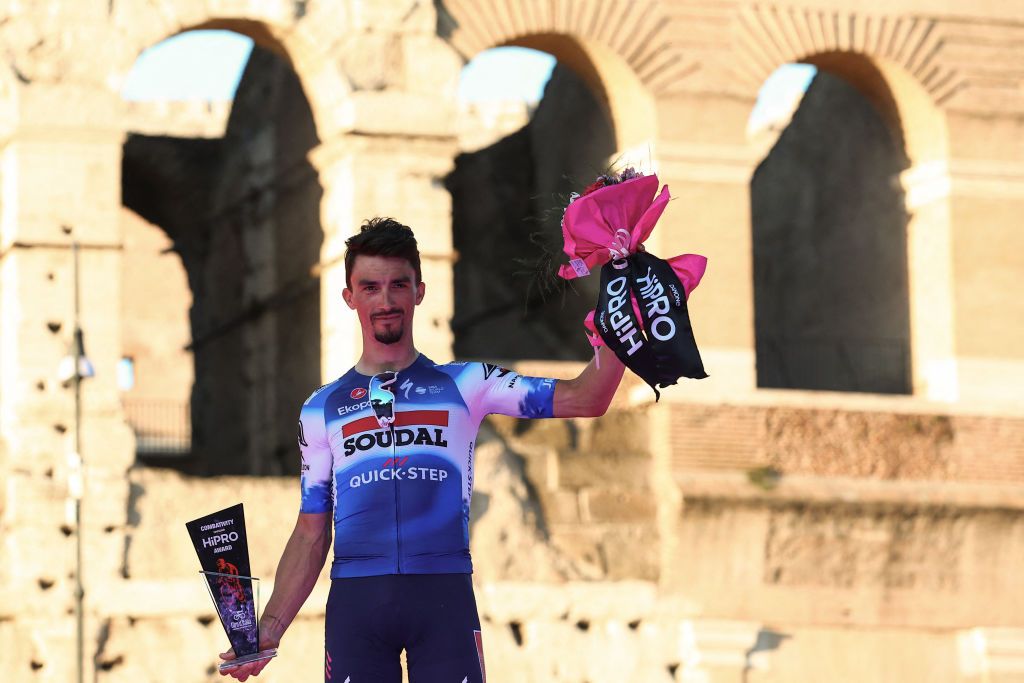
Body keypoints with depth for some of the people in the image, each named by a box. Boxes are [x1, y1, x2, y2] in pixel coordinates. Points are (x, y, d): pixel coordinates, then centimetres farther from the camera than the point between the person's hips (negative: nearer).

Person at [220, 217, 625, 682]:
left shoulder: (463, 385, 12)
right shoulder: (321, 409, 17)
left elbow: (583, 400, 2)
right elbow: (311, 533, 15)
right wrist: (271, 625, 3)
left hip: (445, 595, -1)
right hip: (355, 599, 1)